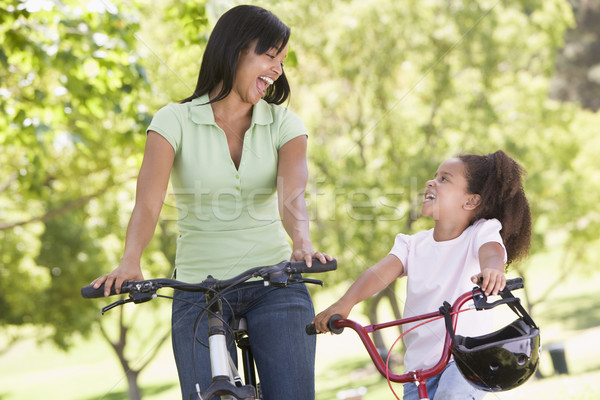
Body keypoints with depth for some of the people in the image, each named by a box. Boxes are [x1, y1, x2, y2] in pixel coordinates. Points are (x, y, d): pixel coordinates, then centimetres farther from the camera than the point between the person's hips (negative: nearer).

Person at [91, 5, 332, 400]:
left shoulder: (284, 124, 3)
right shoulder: (175, 121, -2)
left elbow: (292, 193, -16)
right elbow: (148, 201, -17)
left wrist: (302, 241, -38)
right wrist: (130, 260, -36)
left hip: (275, 284, 1)